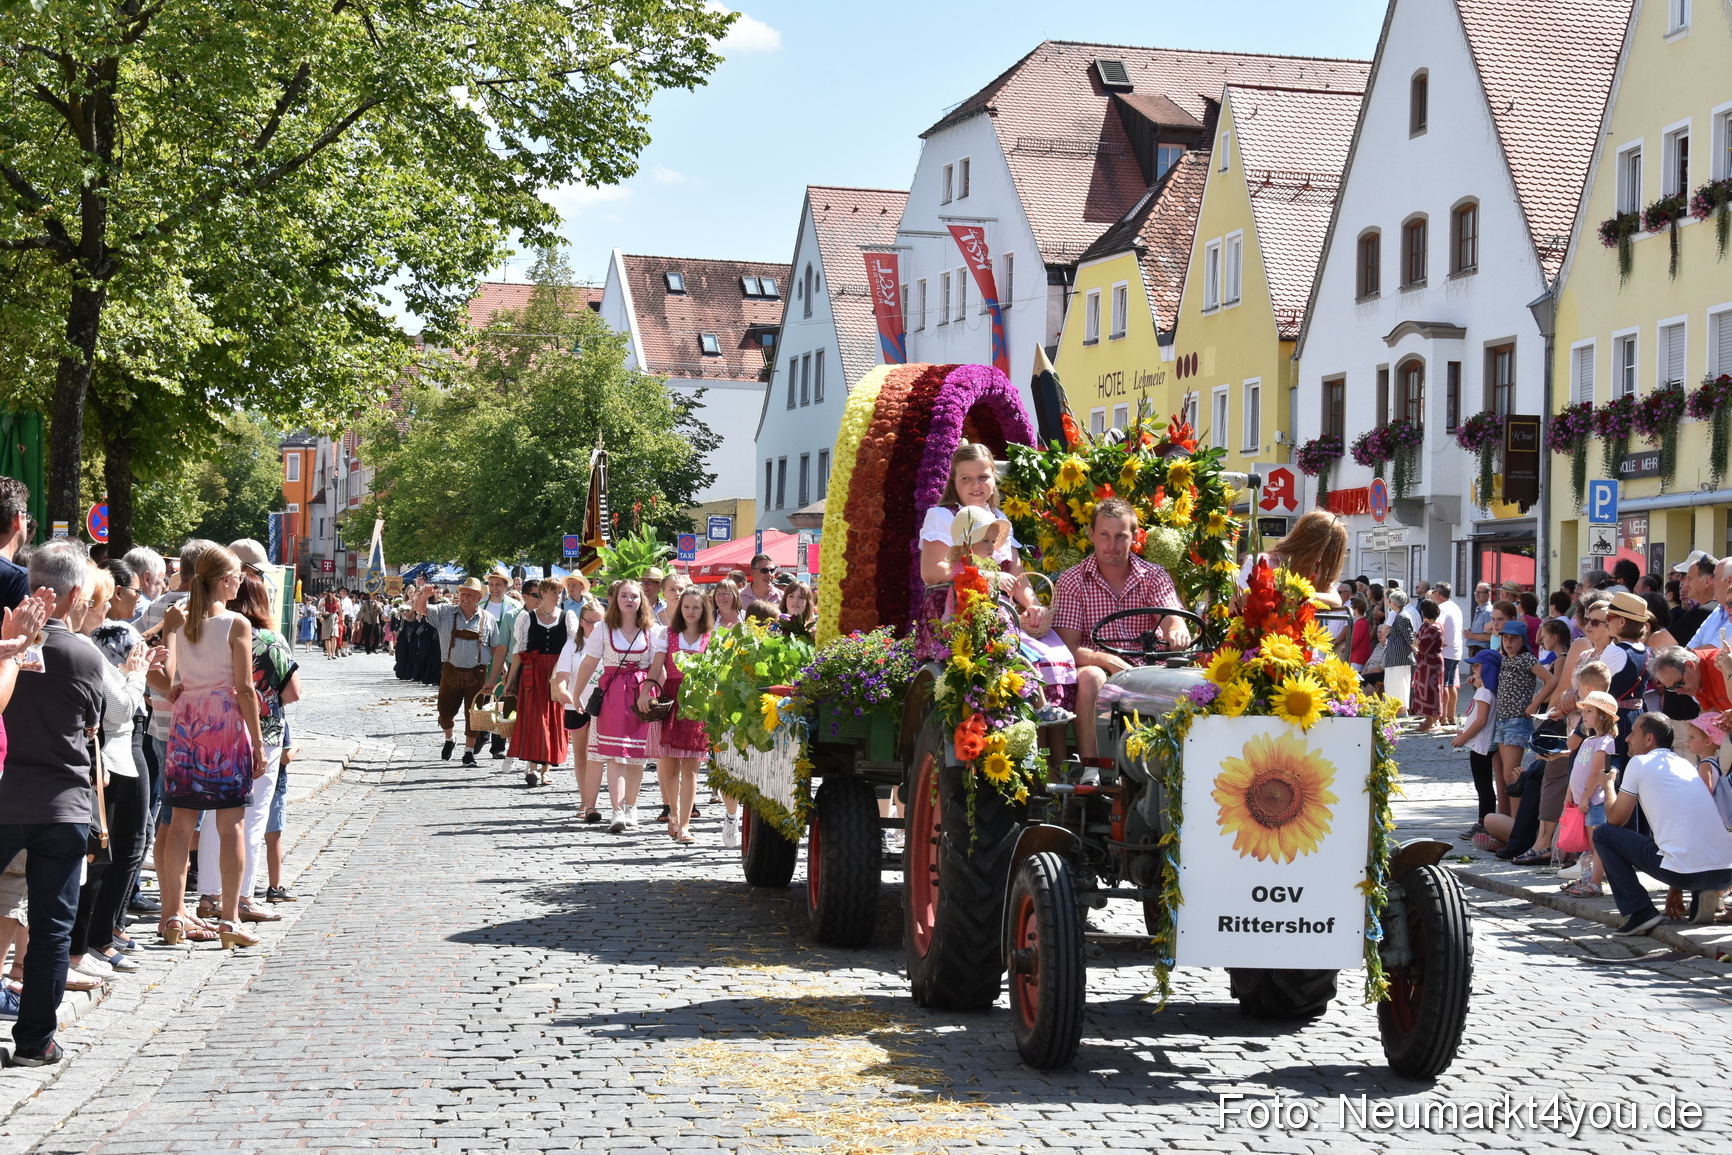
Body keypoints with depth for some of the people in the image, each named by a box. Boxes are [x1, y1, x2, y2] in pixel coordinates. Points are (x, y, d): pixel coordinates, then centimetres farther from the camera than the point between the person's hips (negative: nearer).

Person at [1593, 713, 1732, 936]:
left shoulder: (1639, 762, 3)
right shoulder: (1686, 765, 24)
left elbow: (1615, 819, 6)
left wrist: (1609, 785, 27)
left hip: (1686, 873, -7)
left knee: (1602, 834, 11)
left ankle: (1640, 913, 3)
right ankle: (1702, 896, 12)